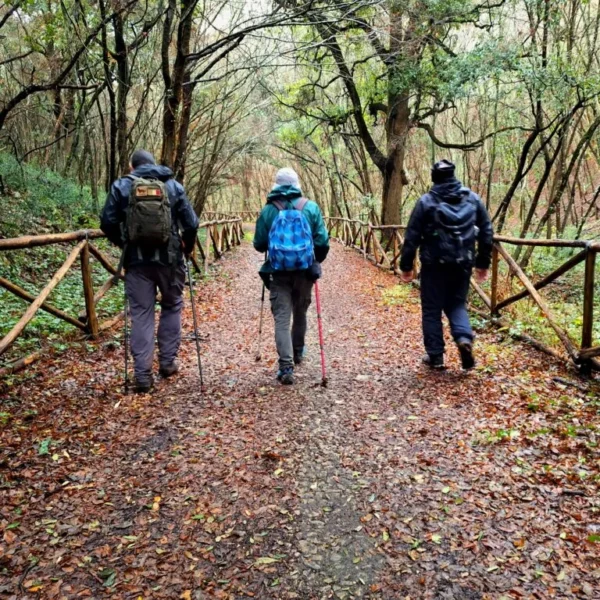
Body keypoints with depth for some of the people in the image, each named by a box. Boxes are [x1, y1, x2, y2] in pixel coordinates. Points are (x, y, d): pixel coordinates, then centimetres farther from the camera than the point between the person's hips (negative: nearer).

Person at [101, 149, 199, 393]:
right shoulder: (173, 185, 4)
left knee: (141, 314, 5)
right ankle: (167, 361, 23)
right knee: (171, 307, 20)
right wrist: (187, 247, 17)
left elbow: (108, 222, -1)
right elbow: (191, 223, 0)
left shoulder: (121, 185, 3)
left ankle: (143, 375, 4)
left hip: (136, 260, 0)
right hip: (169, 259, 1)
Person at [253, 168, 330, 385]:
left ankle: (286, 366, -12)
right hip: (305, 271, 2)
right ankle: (298, 352, 41)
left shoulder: (268, 210, -3)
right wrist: (316, 261, 14)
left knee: (282, 317, 0)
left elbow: (259, 244, 1)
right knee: (300, 312, 21)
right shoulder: (311, 207, -2)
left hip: (278, 273, -1)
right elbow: (322, 241, -3)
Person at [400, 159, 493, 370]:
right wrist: (483, 263, 17)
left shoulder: (426, 201, -4)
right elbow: (486, 232, 9)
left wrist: (406, 265, 3)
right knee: (457, 304, 18)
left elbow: (412, 236, -5)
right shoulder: (473, 199, 7)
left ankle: (435, 356, 11)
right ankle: (464, 338, -7)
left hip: (435, 263, -3)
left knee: (432, 309, 8)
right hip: (463, 263, 3)